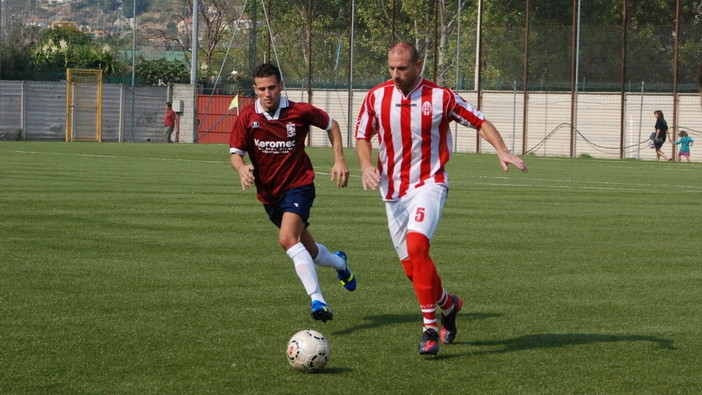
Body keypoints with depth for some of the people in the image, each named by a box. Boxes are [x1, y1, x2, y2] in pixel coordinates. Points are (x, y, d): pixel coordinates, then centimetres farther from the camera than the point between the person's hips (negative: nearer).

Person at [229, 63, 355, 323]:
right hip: (269, 193, 4)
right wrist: (242, 168, -30)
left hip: (298, 186, -4)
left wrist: (339, 160, 0)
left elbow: (331, 125, 7)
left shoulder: (300, 112, -11)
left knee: (288, 238, -29)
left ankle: (317, 300, -29)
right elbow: (235, 153, -7)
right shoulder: (247, 118, -7)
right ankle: (339, 263, 50)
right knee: (309, 251, 15)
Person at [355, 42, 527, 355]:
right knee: (411, 266, 4)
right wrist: (366, 165, -7)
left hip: (428, 184, -4)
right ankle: (448, 304, 32)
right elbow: (362, 136, 12)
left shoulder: (440, 97, -6)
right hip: (392, 191, 4)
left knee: (416, 245, -27)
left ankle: (430, 328, -20)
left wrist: (502, 151, -11)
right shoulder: (376, 97, 1)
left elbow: (479, 121, 3)